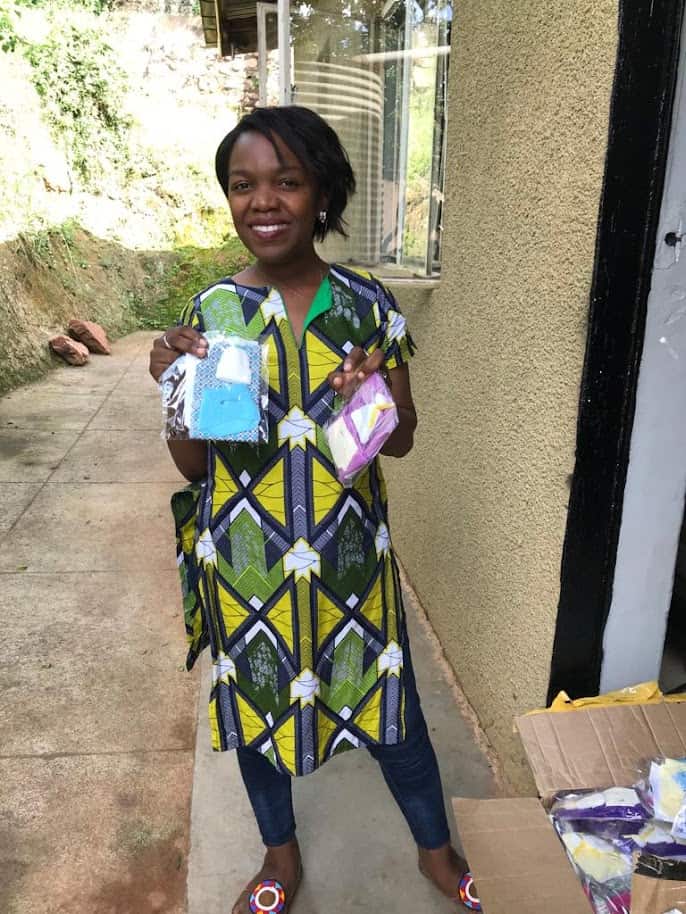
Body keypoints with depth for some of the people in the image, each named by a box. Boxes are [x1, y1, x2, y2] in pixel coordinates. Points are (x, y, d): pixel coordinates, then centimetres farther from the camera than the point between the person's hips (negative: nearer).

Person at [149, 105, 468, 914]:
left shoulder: (367, 306, -7)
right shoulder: (210, 312, -6)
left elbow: (402, 442, -1)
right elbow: (191, 465, -2)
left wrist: (377, 398, -22)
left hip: (349, 553, -1)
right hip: (244, 558, 1)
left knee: (389, 703, 14)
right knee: (253, 702, 19)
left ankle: (435, 847, 46)